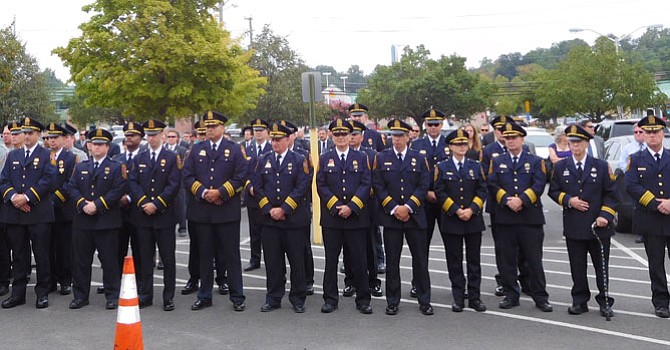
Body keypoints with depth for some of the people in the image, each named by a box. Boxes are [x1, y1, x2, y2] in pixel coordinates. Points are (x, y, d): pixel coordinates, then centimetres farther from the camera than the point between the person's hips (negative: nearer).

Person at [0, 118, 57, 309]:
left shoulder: (47, 155, 2)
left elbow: (48, 180, -9)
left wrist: (27, 197, -15)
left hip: (39, 213, -4)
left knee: (41, 255, 1)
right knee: (18, 255, 9)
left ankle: (42, 293, 10)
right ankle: (18, 293, 17)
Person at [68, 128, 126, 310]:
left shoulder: (116, 167, 3)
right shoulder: (80, 167, 16)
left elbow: (118, 190, -8)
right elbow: (72, 187, 7)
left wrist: (97, 204, -14)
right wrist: (83, 204, -10)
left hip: (107, 221, -4)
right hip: (82, 221, 4)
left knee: (109, 260, 1)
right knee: (80, 260, 8)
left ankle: (112, 296, 10)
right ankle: (80, 296, 18)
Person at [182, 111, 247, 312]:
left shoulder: (235, 150, 3)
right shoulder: (197, 150, 12)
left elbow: (240, 177, -4)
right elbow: (188, 176, 6)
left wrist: (220, 193, -13)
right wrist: (203, 192, -9)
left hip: (228, 210, -3)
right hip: (202, 210, 3)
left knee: (231, 255, 2)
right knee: (205, 255, 9)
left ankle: (237, 298, 10)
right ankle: (204, 297, 19)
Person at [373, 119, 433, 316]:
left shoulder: (419, 159, 6)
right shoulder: (381, 158, 5)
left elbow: (423, 187, -1)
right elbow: (378, 187, -1)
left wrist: (408, 207, -12)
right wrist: (394, 208, -10)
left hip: (415, 216, 0)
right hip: (390, 217, 0)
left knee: (420, 260, 4)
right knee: (392, 261, 4)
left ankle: (424, 301, 14)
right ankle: (392, 302, 14)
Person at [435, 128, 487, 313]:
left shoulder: (476, 166, 8)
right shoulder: (441, 167, 3)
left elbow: (482, 190, 3)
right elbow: (440, 192, -4)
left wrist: (471, 210, -11)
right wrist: (456, 210, -12)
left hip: (473, 220, 1)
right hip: (450, 221, -1)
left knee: (474, 260, 5)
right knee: (454, 261, 3)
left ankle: (474, 297, 12)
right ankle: (458, 298, 10)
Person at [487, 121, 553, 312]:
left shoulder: (536, 161, 8)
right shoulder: (497, 162, 13)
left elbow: (539, 185, -4)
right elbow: (492, 185, 2)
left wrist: (521, 200, -16)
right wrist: (507, 201, -13)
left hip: (531, 217, -2)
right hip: (504, 218, 2)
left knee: (534, 259, 1)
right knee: (507, 259, 5)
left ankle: (540, 297, 10)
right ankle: (511, 295, 15)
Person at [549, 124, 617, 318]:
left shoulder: (601, 166, 3)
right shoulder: (560, 167, 6)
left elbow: (611, 194, 2)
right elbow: (553, 191, 8)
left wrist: (605, 215, -10)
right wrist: (568, 200, -10)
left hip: (599, 227, -1)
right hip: (573, 227, 1)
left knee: (601, 266, 7)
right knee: (577, 268, 6)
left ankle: (605, 302, 18)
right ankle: (580, 301, 17)